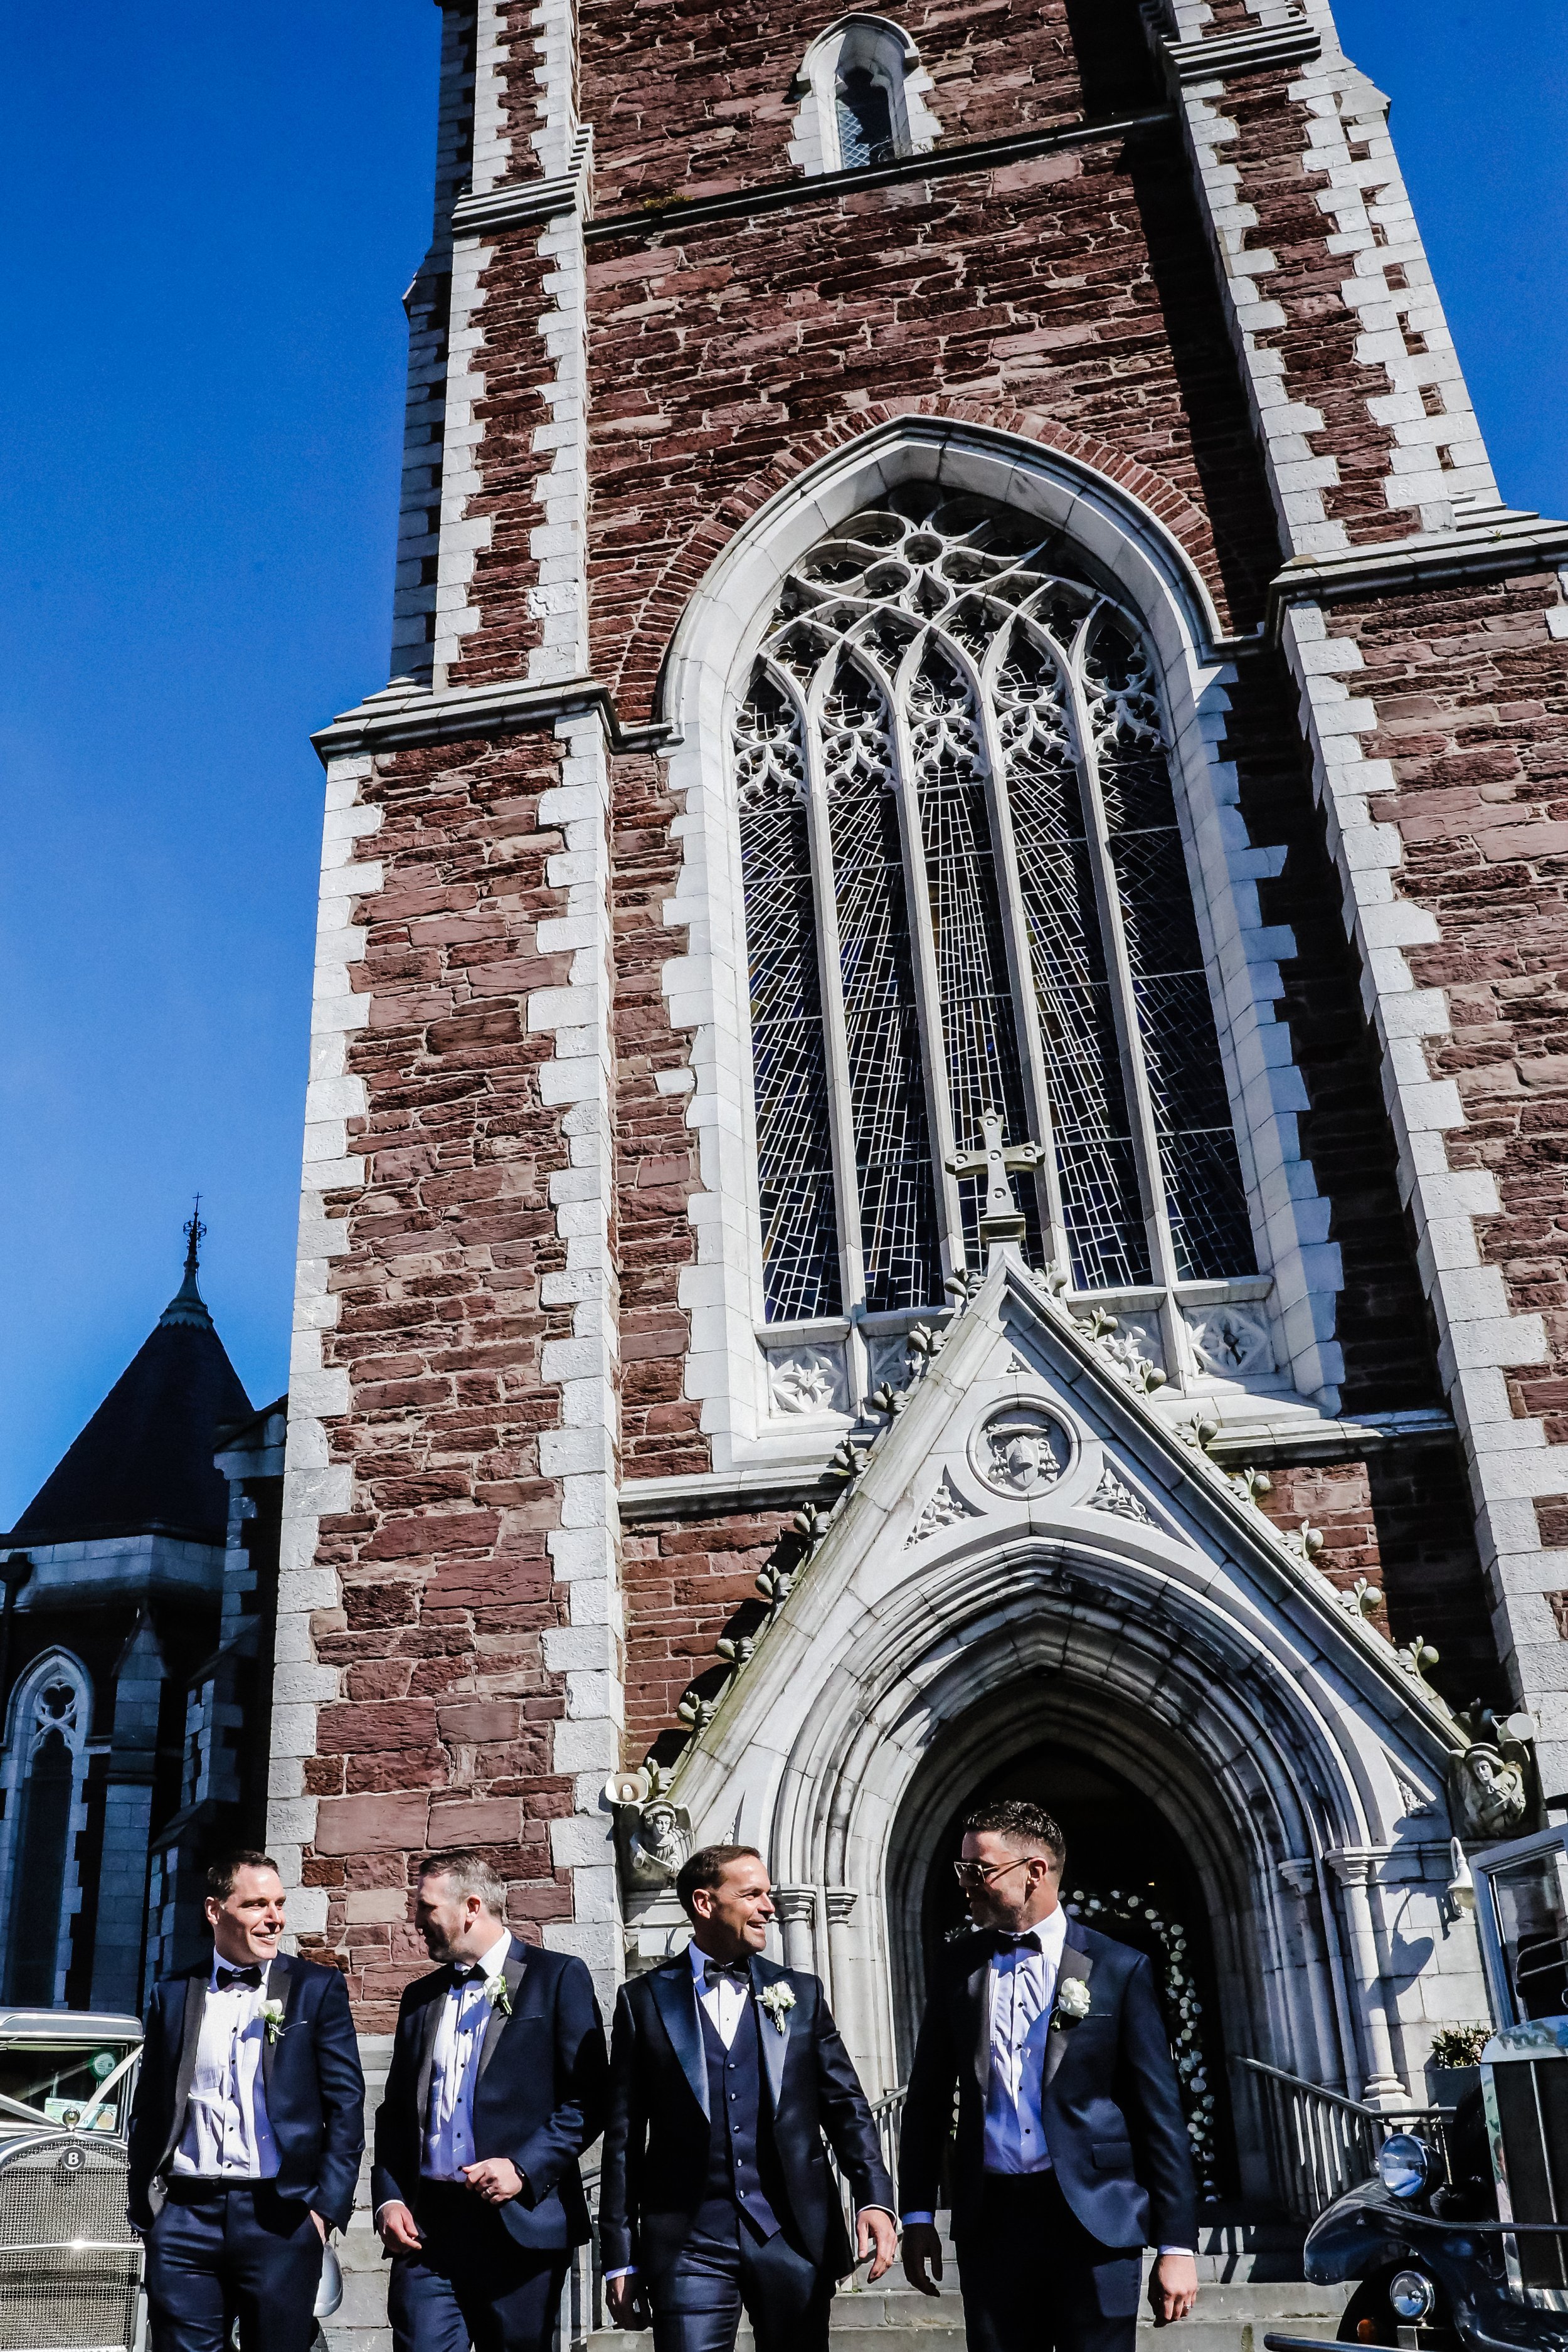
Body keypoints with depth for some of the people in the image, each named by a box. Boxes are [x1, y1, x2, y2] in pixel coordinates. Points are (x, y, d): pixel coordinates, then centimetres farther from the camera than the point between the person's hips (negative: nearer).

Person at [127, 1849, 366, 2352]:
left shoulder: (317, 1989, 2)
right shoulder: (173, 1995, 8)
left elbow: (346, 2103, 0)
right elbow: (148, 2108, 12)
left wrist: (327, 2206, -6)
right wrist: (142, 2208, 6)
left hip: (280, 2216, -2)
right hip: (184, 2216, 2)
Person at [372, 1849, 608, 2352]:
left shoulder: (557, 1978, -1)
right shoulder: (420, 1997, 17)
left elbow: (589, 2098, -5)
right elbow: (395, 2109, 18)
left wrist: (524, 2169, -14)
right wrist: (388, 2199, 4)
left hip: (521, 2224, -4)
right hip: (426, 2227, 4)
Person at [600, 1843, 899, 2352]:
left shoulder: (800, 1993, 9)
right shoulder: (644, 2000, 2)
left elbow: (846, 2104, 7)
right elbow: (624, 2138, 3)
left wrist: (875, 2197, -8)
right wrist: (621, 2261, 1)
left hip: (795, 2237, 2)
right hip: (690, 2246, -2)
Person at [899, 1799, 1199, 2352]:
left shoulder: (1119, 1969, -3)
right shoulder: (958, 1966, 7)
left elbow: (1160, 2114, -3)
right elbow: (927, 2097, 11)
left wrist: (1177, 2245, -5)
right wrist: (918, 2215, 6)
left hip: (1094, 2219, -3)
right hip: (990, 2219, 3)